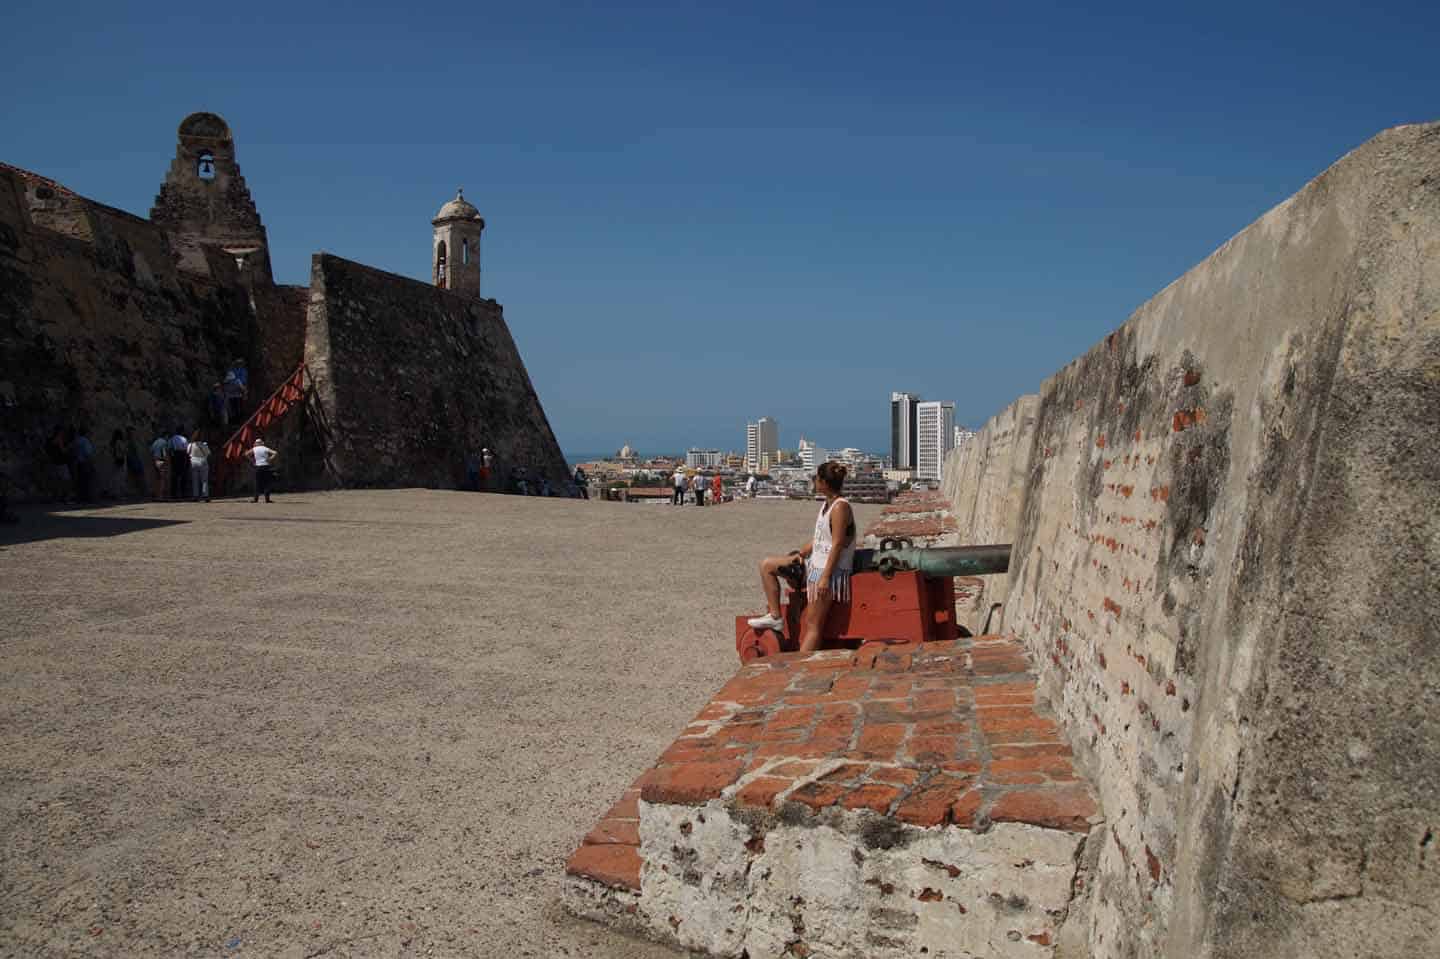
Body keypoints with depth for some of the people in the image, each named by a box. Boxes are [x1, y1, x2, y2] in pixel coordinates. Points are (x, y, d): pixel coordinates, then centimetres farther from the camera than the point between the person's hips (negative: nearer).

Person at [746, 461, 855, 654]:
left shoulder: (840, 507, -17)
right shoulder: (826, 505, 11)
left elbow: (837, 545, -22)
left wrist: (825, 577, -25)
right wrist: (801, 553, 3)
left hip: (831, 571, -10)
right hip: (814, 565, 10)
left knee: (813, 625, -10)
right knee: (767, 565, 14)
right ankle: (775, 616, 14)